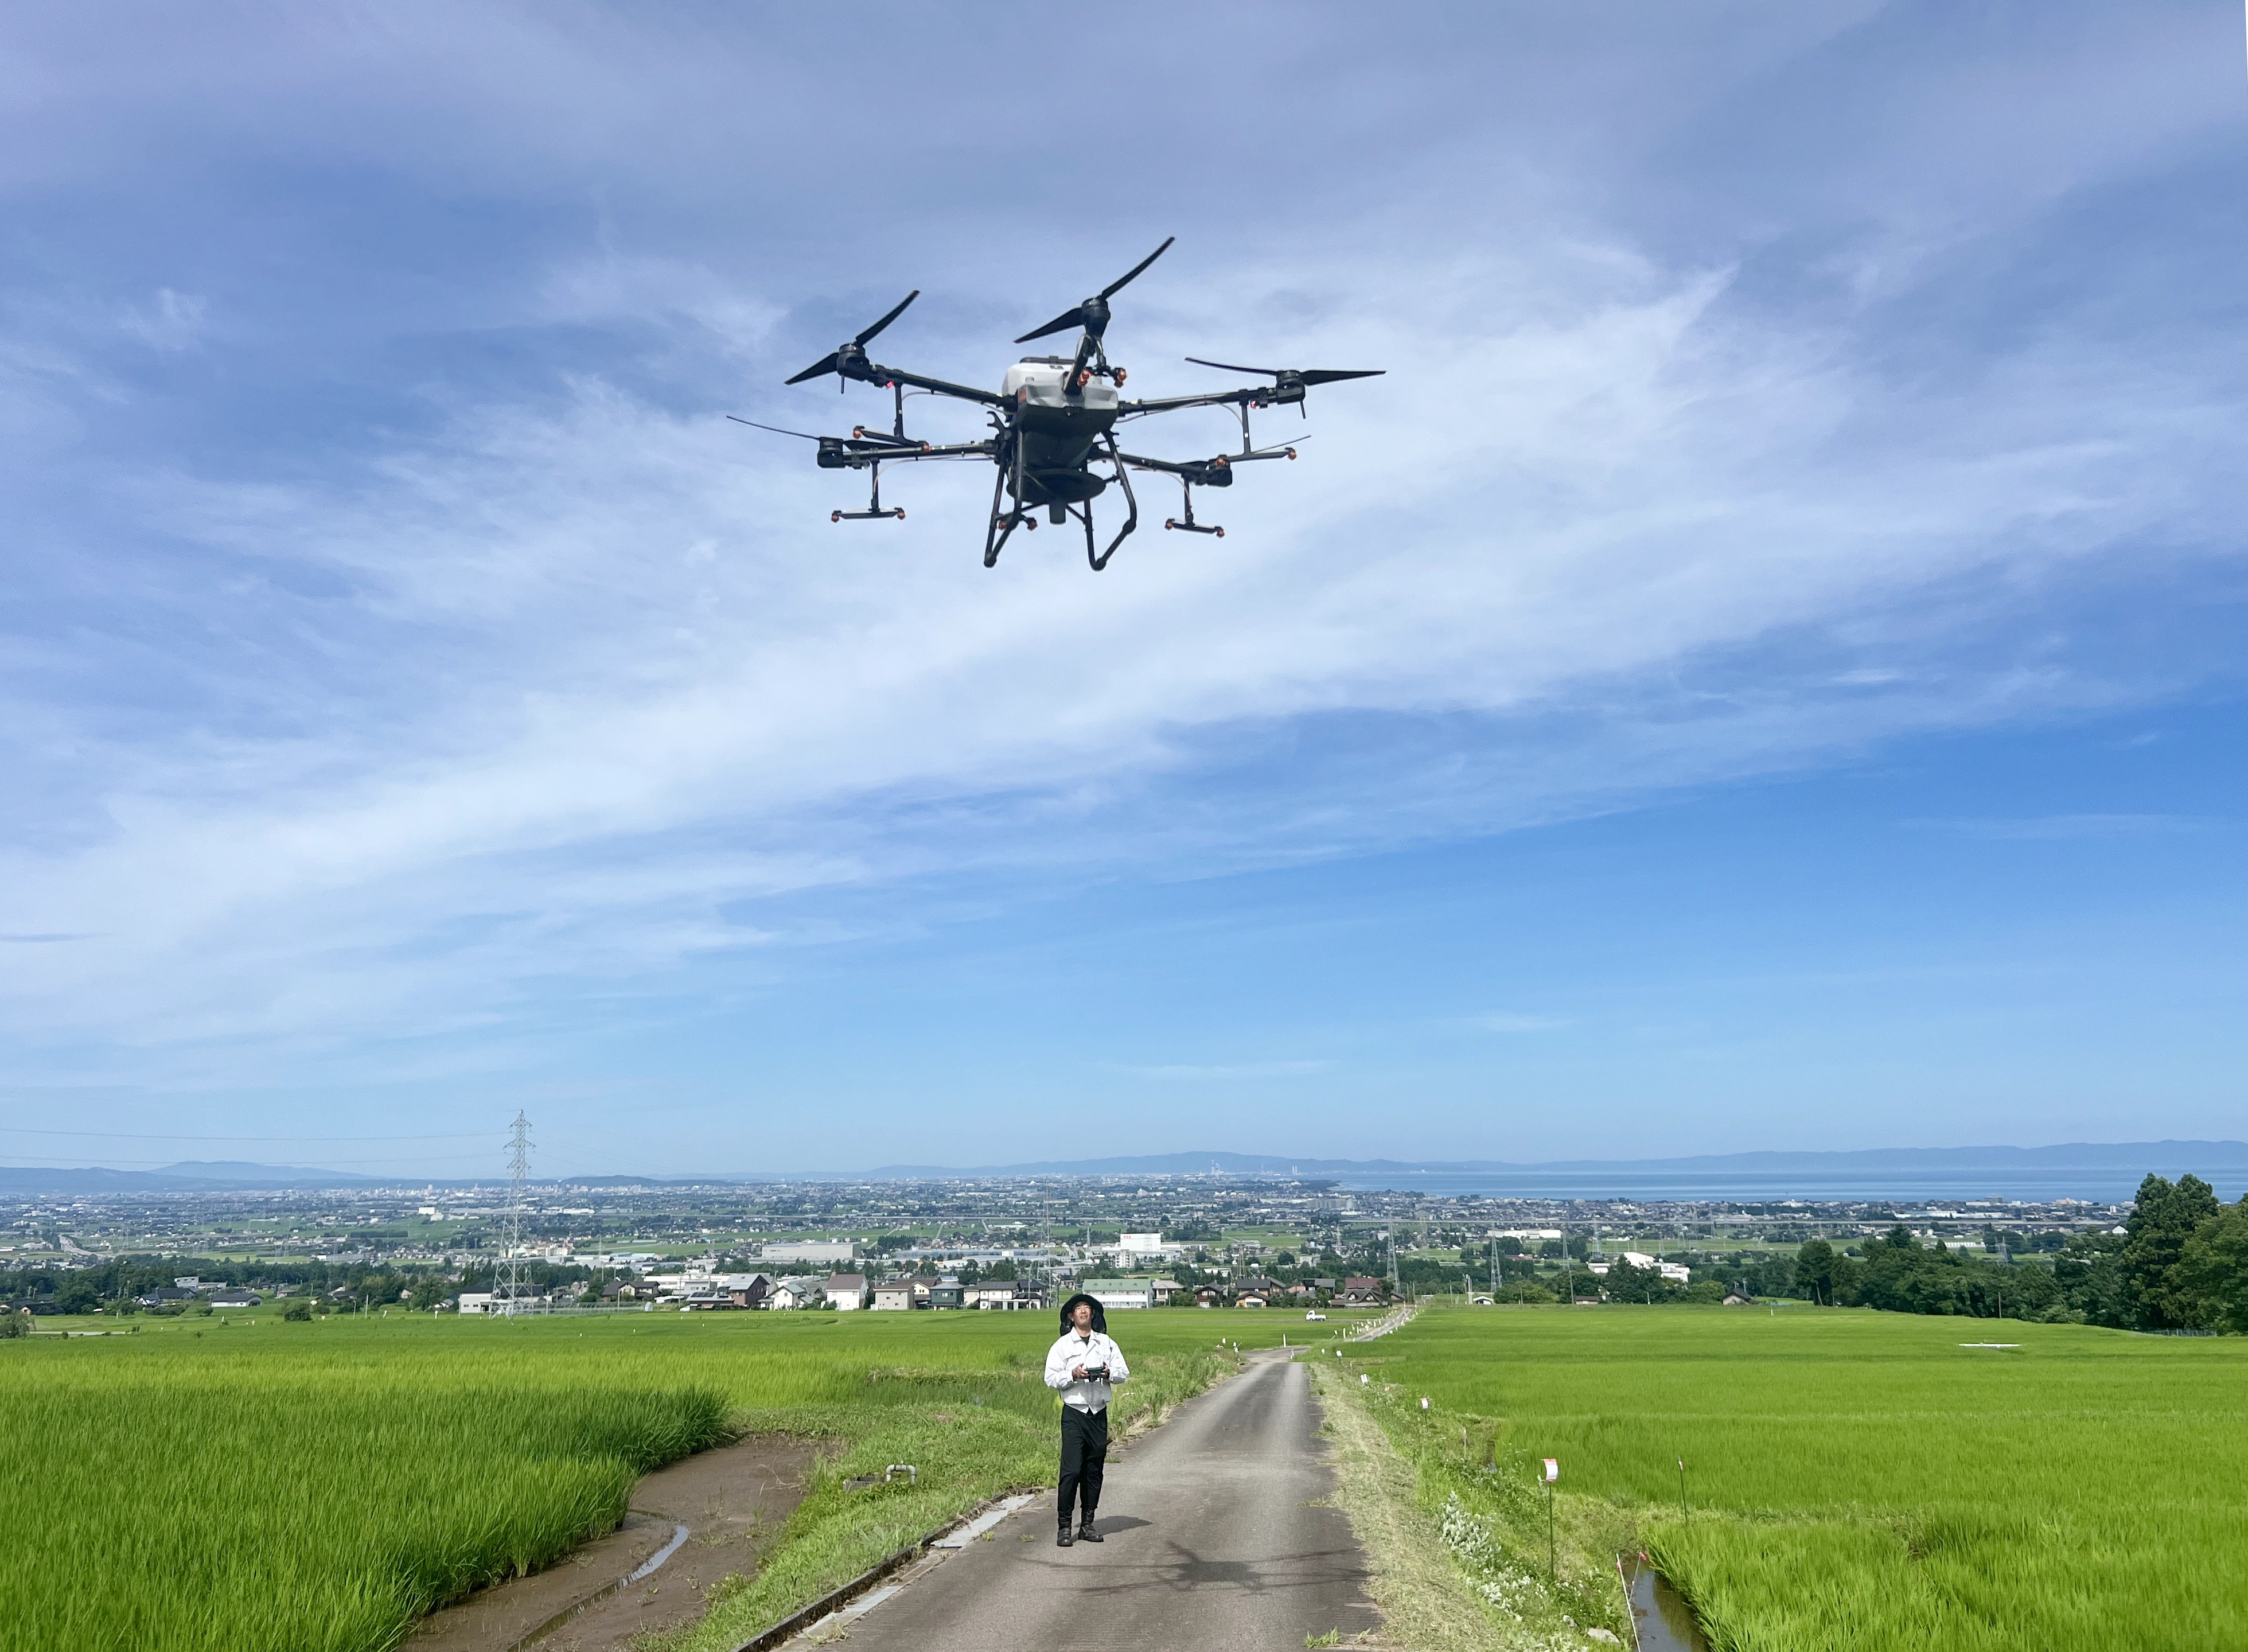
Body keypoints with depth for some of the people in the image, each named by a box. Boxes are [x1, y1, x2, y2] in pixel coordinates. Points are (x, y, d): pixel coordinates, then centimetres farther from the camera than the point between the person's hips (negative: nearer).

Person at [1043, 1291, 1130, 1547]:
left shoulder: (1106, 1343, 12)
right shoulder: (1062, 1345, 4)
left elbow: (1124, 1372, 9)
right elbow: (1051, 1379, -2)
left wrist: (1109, 1374, -11)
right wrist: (1072, 1375, -18)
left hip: (1099, 1413, 3)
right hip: (1074, 1413, -3)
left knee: (1094, 1470, 7)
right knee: (1071, 1470, -9)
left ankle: (1087, 1523, 17)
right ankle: (1064, 1527, -4)